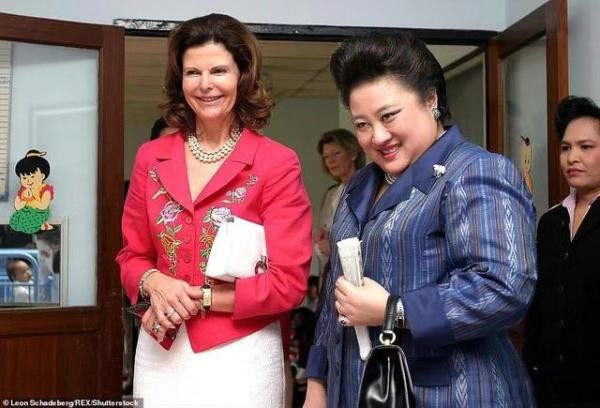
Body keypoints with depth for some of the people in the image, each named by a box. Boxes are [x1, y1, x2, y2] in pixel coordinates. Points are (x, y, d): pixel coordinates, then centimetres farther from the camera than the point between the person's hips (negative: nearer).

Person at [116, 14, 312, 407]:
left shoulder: (278, 163, -10)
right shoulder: (151, 158, 3)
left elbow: (289, 283, -11)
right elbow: (133, 255, 9)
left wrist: (197, 298, -15)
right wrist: (156, 283, -12)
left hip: (239, 356, -3)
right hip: (159, 353, 4)